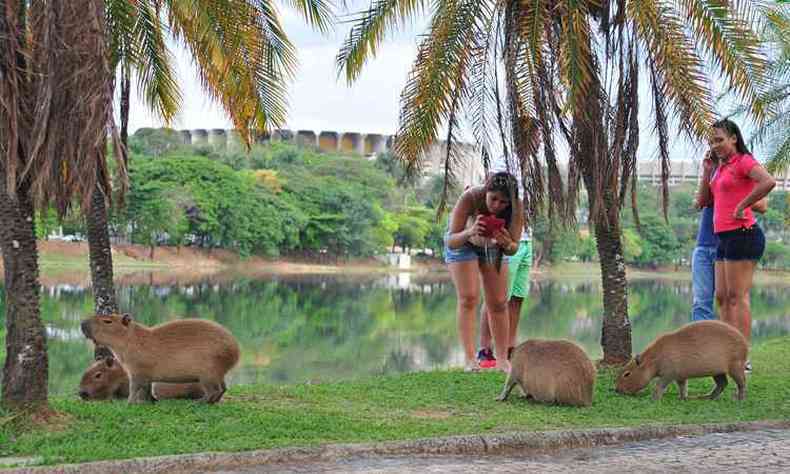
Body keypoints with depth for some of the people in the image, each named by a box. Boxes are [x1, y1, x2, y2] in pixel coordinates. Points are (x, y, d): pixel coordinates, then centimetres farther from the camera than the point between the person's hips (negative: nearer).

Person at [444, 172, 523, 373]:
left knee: (498, 303, 0)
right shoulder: (470, 198, -40)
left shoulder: (516, 207, -33)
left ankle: (502, 359, 7)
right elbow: (451, 242, -38)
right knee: (468, 298, -14)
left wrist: (506, 242, -47)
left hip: (493, 246, 3)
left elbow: (513, 249, -24)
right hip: (462, 243, -2)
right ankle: (470, 359, -14)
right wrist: (470, 232, -58)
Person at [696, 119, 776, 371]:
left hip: (742, 234, -9)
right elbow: (703, 201, 19)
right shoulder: (722, 168, 19)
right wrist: (707, 170, 11)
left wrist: (742, 206, -19)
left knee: (737, 297, -9)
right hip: (725, 237, 9)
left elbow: (768, 182, -26)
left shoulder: (744, 161, -6)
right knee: (722, 298, 9)